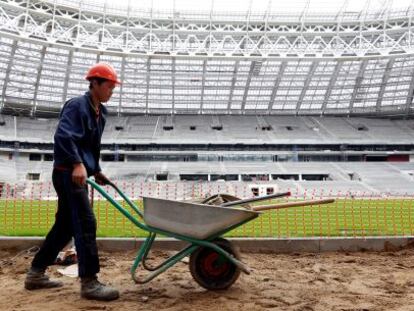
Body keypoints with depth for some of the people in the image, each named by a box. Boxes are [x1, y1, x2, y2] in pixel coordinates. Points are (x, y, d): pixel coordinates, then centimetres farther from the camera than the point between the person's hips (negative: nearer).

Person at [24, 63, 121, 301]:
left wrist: (96, 170, 18)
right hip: (69, 173, -10)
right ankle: (89, 282, -5)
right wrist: (77, 163, -35)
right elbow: (63, 136, -25)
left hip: (78, 174, 10)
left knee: (65, 225, 14)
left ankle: (36, 273, 26)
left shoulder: (100, 113, 18)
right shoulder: (77, 105, -11)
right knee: (86, 224, -12)